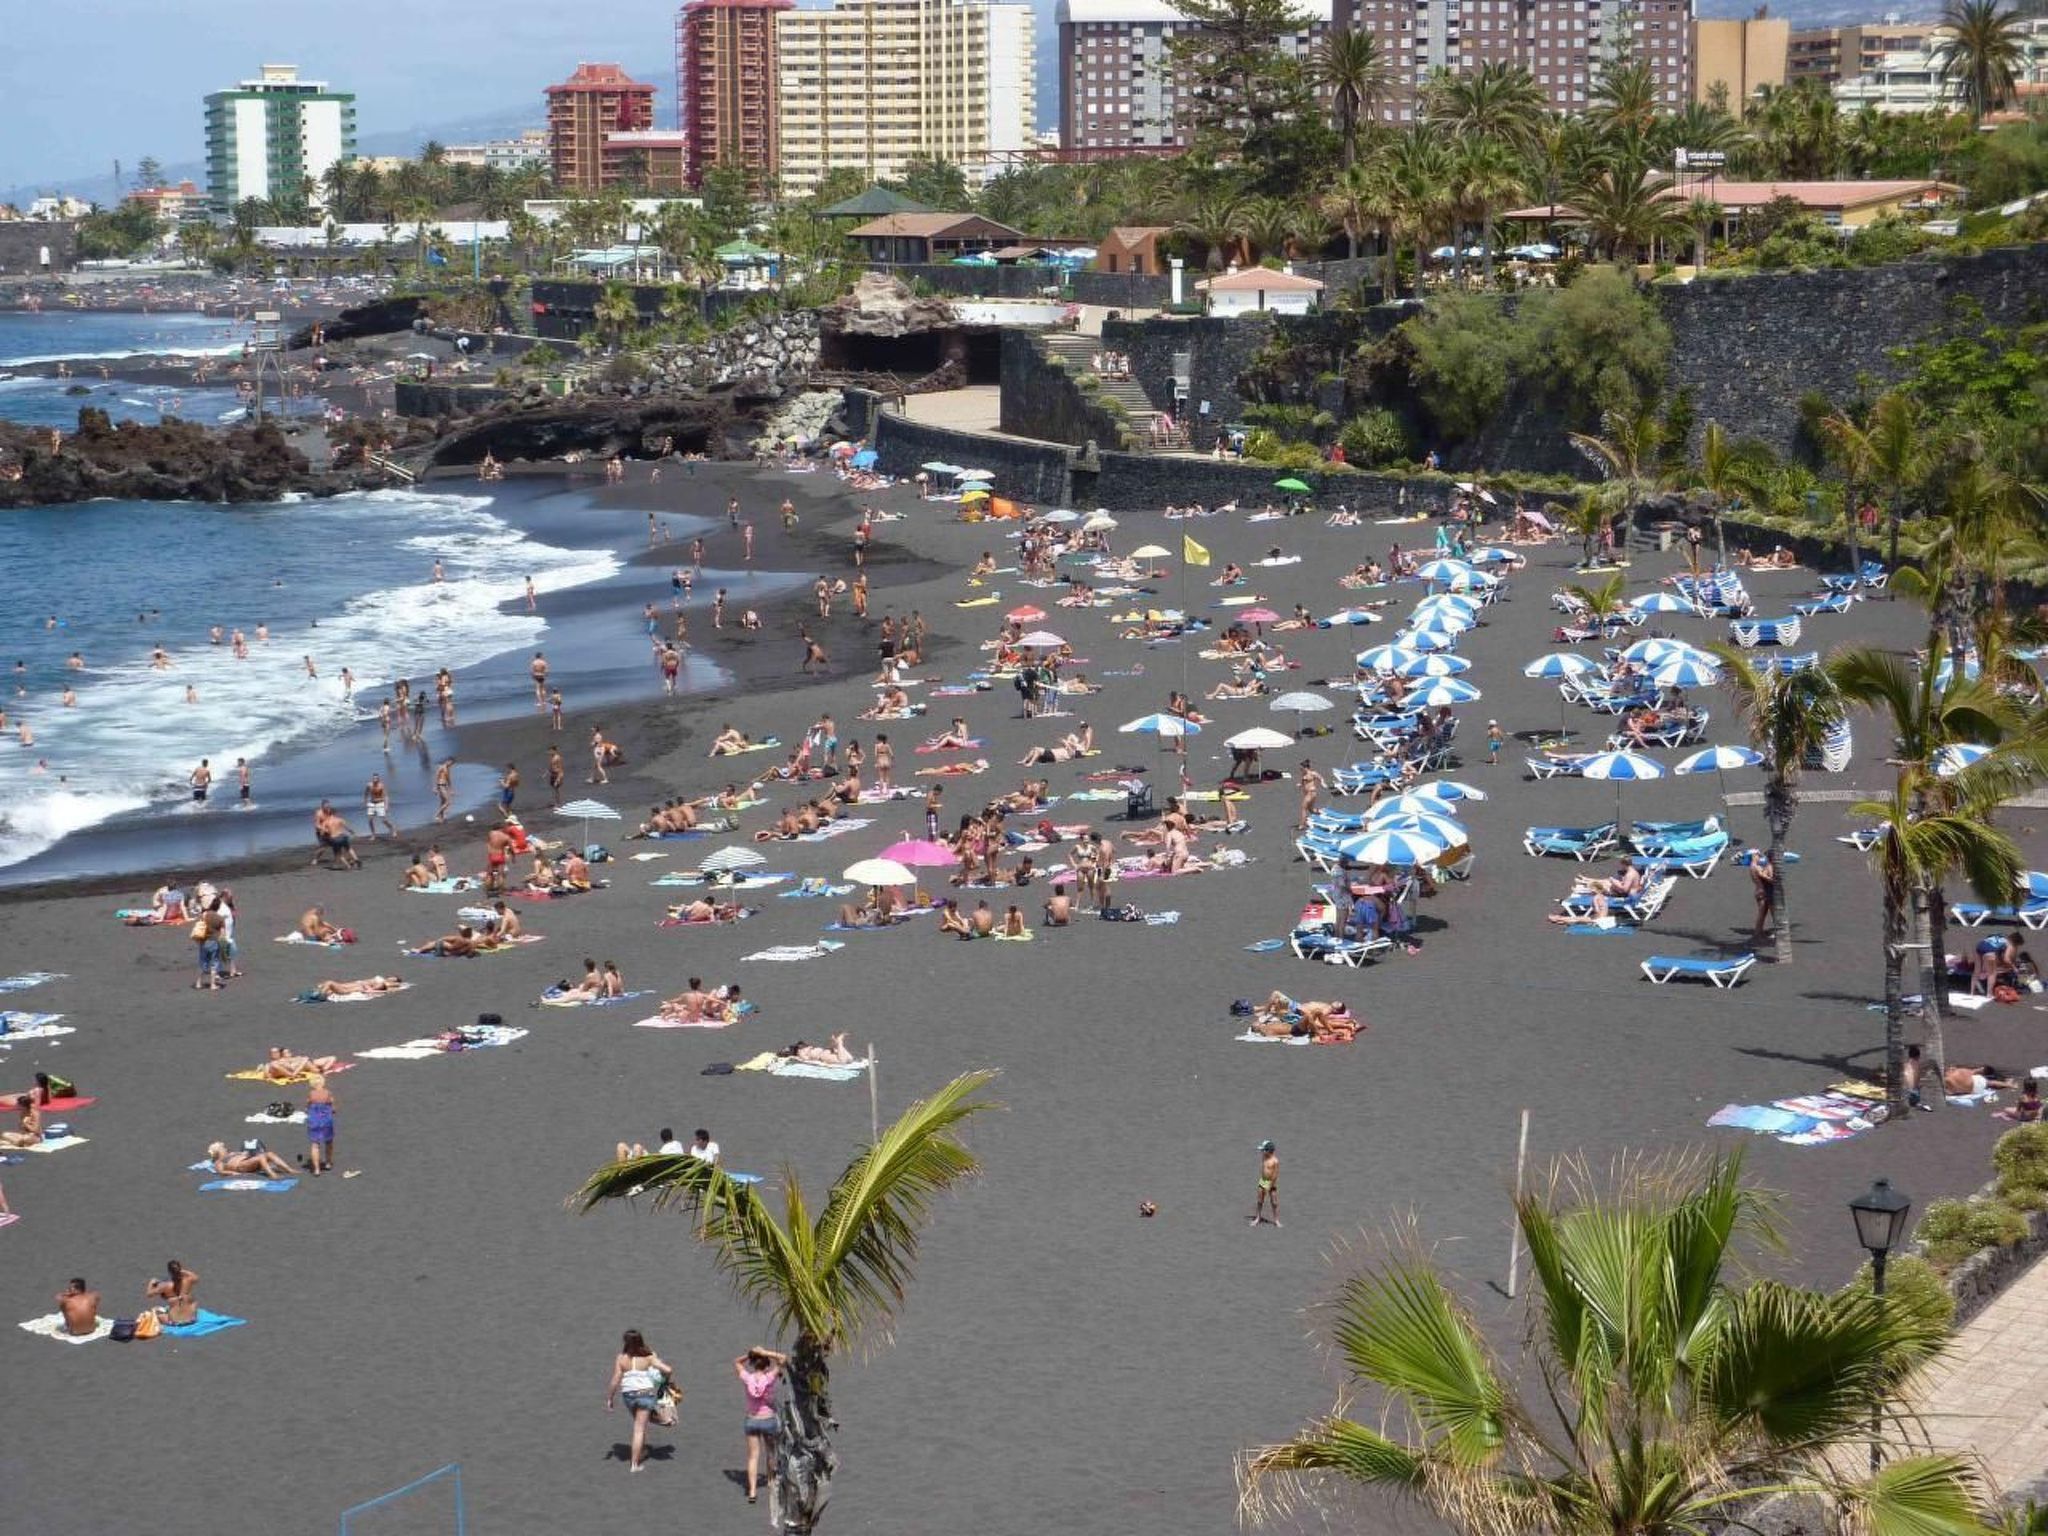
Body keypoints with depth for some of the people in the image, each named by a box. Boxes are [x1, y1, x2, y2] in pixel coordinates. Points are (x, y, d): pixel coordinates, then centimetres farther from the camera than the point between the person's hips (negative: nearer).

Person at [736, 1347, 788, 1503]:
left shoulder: (747, 1378, -12)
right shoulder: (770, 1378, -18)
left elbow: (737, 1362, 6)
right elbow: (784, 1359, -13)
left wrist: (749, 1354, -7)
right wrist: (765, 1353, -18)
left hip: (751, 1420, 1)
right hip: (769, 1420, -1)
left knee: (753, 1456, 2)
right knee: (770, 1452, 23)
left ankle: (752, 1490, -8)